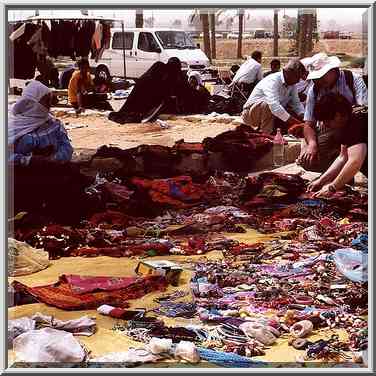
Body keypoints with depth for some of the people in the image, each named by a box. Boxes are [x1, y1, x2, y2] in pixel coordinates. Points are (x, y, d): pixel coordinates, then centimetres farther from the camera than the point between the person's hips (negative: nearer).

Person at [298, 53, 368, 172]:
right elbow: (308, 124, 0)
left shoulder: (353, 80, -6)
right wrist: (312, 143, -21)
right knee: (306, 160, -21)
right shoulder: (314, 90, 3)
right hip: (325, 133, 3)